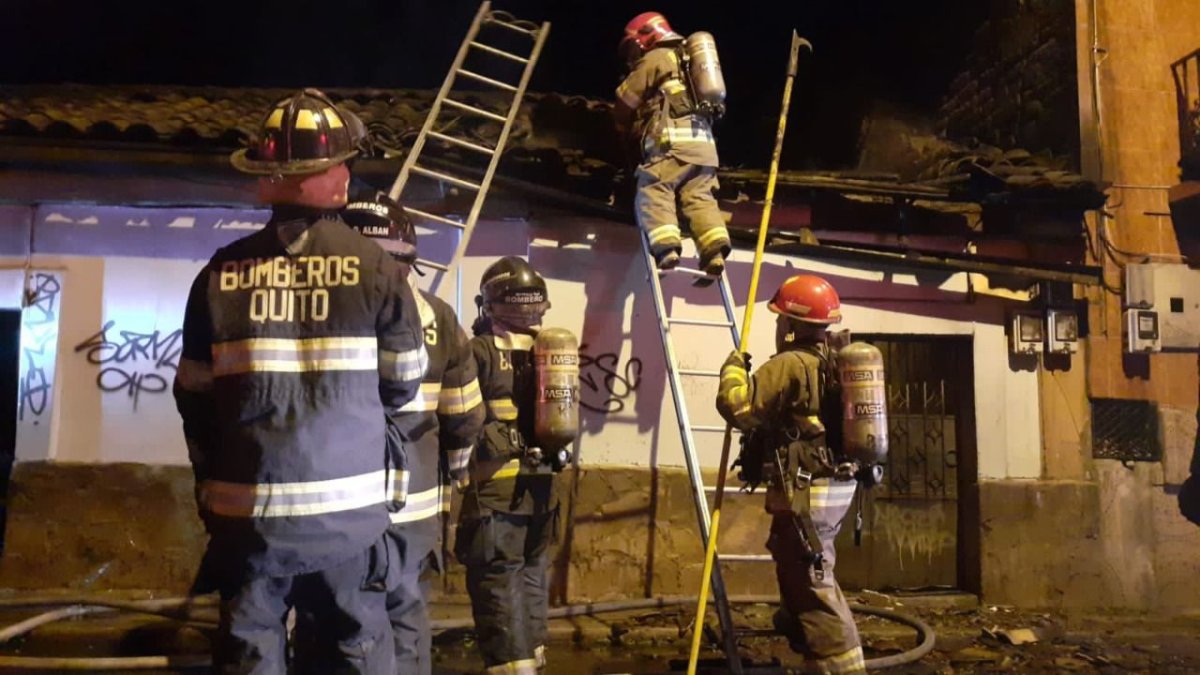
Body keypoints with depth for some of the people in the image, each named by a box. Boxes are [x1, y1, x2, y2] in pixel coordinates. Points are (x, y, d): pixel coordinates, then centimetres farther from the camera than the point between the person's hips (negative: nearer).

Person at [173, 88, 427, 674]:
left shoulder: (222, 272, -1)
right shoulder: (374, 268, -8)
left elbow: (193, 395, 6)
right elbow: (404, 384, 1)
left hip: (246, 508, 2)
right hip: (346, 507, -2)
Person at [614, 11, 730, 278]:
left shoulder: (655, 58, 8)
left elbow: (625, 101, 10)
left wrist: (625, 128, 30)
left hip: (674, 140, -7)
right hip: (704, 141, 7)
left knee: (653, 192, -10)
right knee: (700, 198, 4)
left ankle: (666, 248, -28)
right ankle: (715, 251, -14)